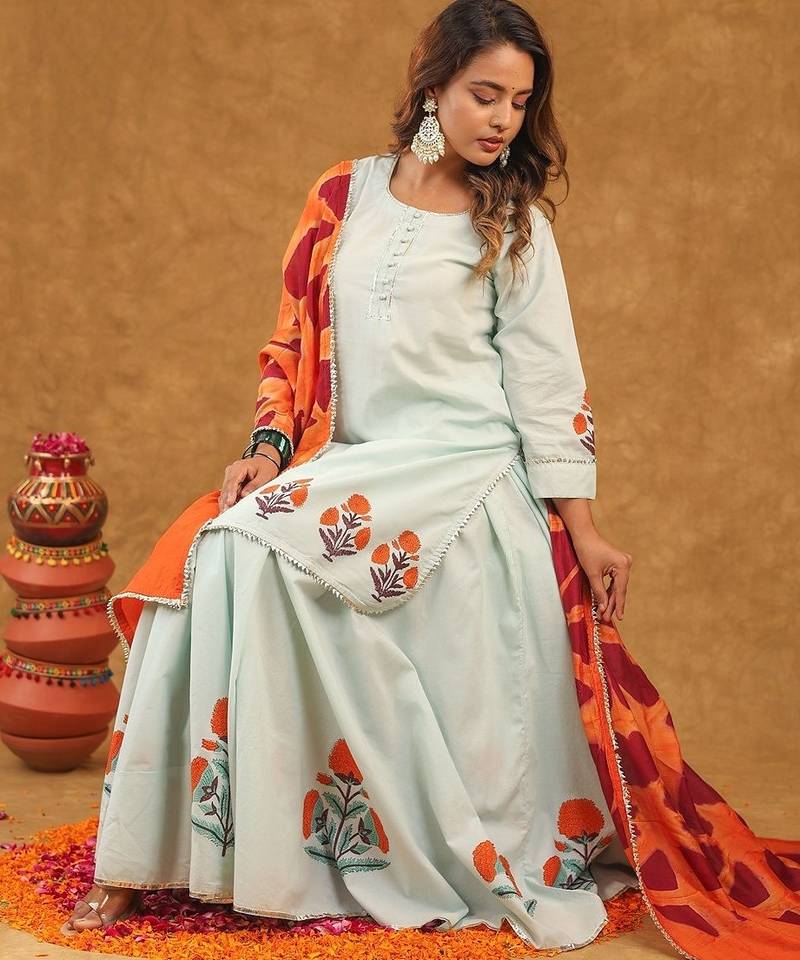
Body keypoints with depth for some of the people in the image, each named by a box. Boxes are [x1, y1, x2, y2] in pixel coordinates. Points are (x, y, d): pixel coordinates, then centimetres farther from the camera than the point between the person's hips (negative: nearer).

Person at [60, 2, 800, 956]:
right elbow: (297, 339, 11)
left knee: (259, 547, -24)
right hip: (347, 467, 4)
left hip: (464, 476, -4)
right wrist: (269, 448, -4)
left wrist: (581, 527, -2)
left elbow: (546, 384, 2)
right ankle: (143, 855, -10)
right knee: (212, 550, -19)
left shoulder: (513, 225, 5)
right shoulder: (345, 195, 10)